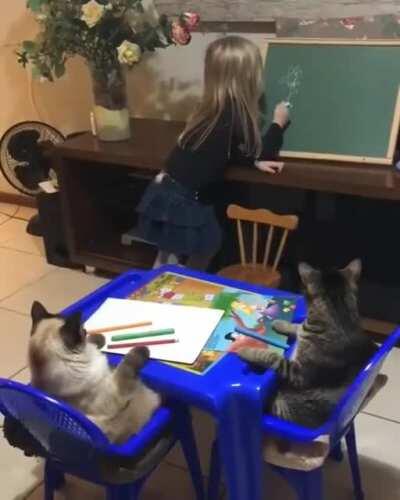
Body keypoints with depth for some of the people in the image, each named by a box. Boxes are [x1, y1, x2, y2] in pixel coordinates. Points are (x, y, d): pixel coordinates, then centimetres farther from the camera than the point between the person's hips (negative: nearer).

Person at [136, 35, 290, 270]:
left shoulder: (216, 107, 6)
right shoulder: (233, 114, -19)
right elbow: (263, 152, -4)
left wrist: (254, 161, 4)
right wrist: (279, 123, 11)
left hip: (171, 193, 9)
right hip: (181, 201, -9)